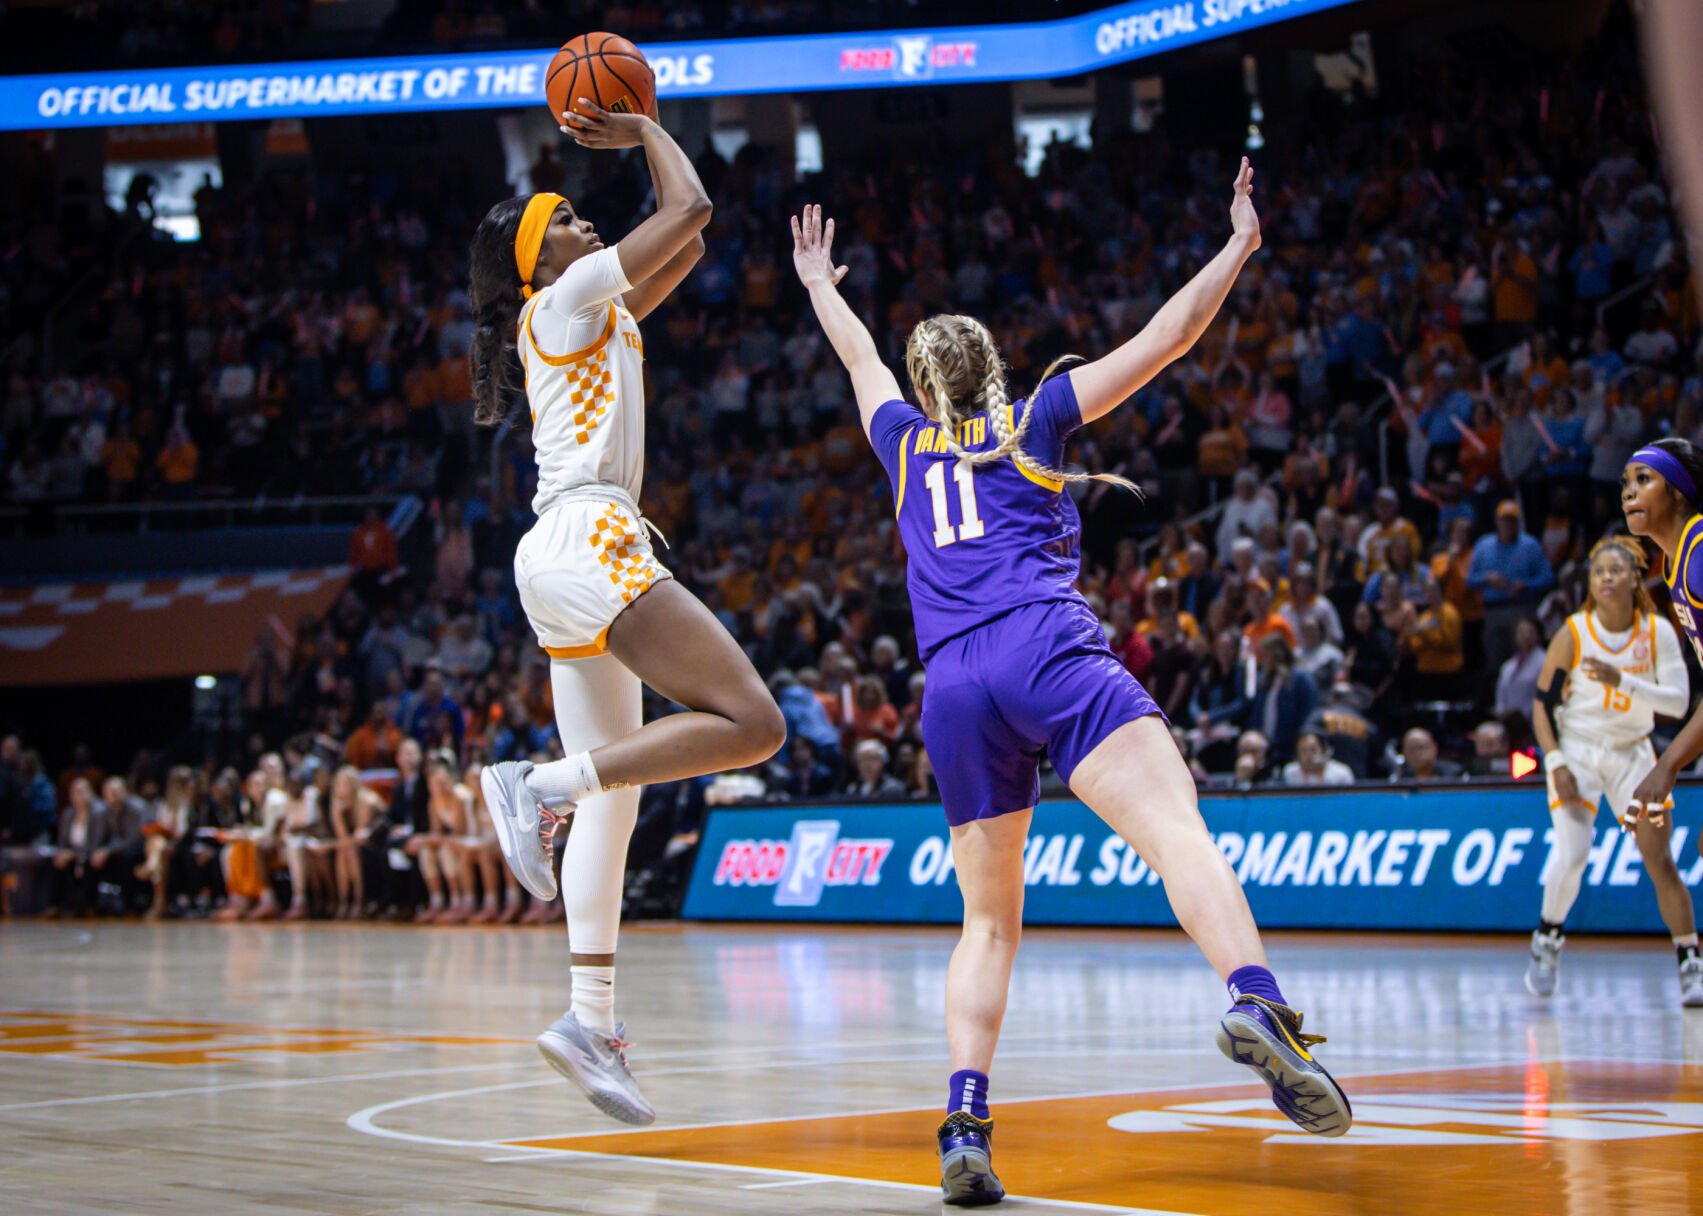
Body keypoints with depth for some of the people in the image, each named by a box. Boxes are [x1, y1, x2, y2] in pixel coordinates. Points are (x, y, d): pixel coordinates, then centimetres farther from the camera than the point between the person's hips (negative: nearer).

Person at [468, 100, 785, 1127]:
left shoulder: (602, 314, 23)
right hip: (589, 543, -10)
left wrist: (636, 139, 28)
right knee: (751, 724, -18)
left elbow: (687, 248, 32)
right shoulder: (565, 302, -1)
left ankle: (593, 1021, 1)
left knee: (613, 797, 6)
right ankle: (540, 785, -21)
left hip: (570, 562, 10)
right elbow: (691, 207, -2)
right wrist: (647, 132, 13)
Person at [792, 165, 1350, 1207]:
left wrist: (820, 283, 63)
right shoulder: (1034, 419, 18)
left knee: (988, 923, 9)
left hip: (955, 686, 3)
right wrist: (1241, 243, 26)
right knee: (1177, 829, -22)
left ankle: (965, 1127, -10)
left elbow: (859, 358, 46)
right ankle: (1260, 1008, -48)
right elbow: (1167, 339, 17)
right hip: (1050, 650, -3)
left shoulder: (908, 442, 26)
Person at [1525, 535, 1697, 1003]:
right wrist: (1556, 765, -16)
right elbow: (1542, 704, -6)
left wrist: (1623, 681, -29)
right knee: (1572, 856, -18)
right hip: (1577, 752, -2)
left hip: (1632, 754, 2)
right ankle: (1546, 944, 6)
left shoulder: (1658, 632, -6)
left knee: (1660, 861, -2)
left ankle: (1691, 964, 8)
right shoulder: (1573, 634, -11)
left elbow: (1679, 700, -15)